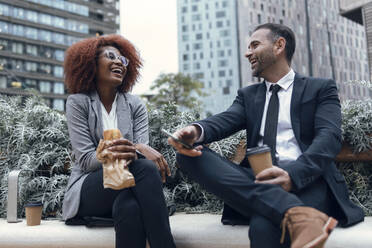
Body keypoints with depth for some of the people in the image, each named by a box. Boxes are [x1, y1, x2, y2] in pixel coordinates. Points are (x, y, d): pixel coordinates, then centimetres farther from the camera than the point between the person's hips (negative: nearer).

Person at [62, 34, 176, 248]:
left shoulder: (135, 105, 10)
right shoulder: (78, 102, 2)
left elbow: (143, 150, -3)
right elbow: (86, 160, -8)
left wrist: (133, 151, -29)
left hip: (125, 191, 2)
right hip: (88, 190, -2)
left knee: (129, 206, -38)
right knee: (145, 168, -33)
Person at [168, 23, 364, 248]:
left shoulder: (321, 88, 12)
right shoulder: (248, 95, 23)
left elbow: (330, 137, -5)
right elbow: (226, 120, 3)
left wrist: (293, 174, -25)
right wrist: (196, 131, -22)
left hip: (306, 179, -7)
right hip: (256, 181, 7)